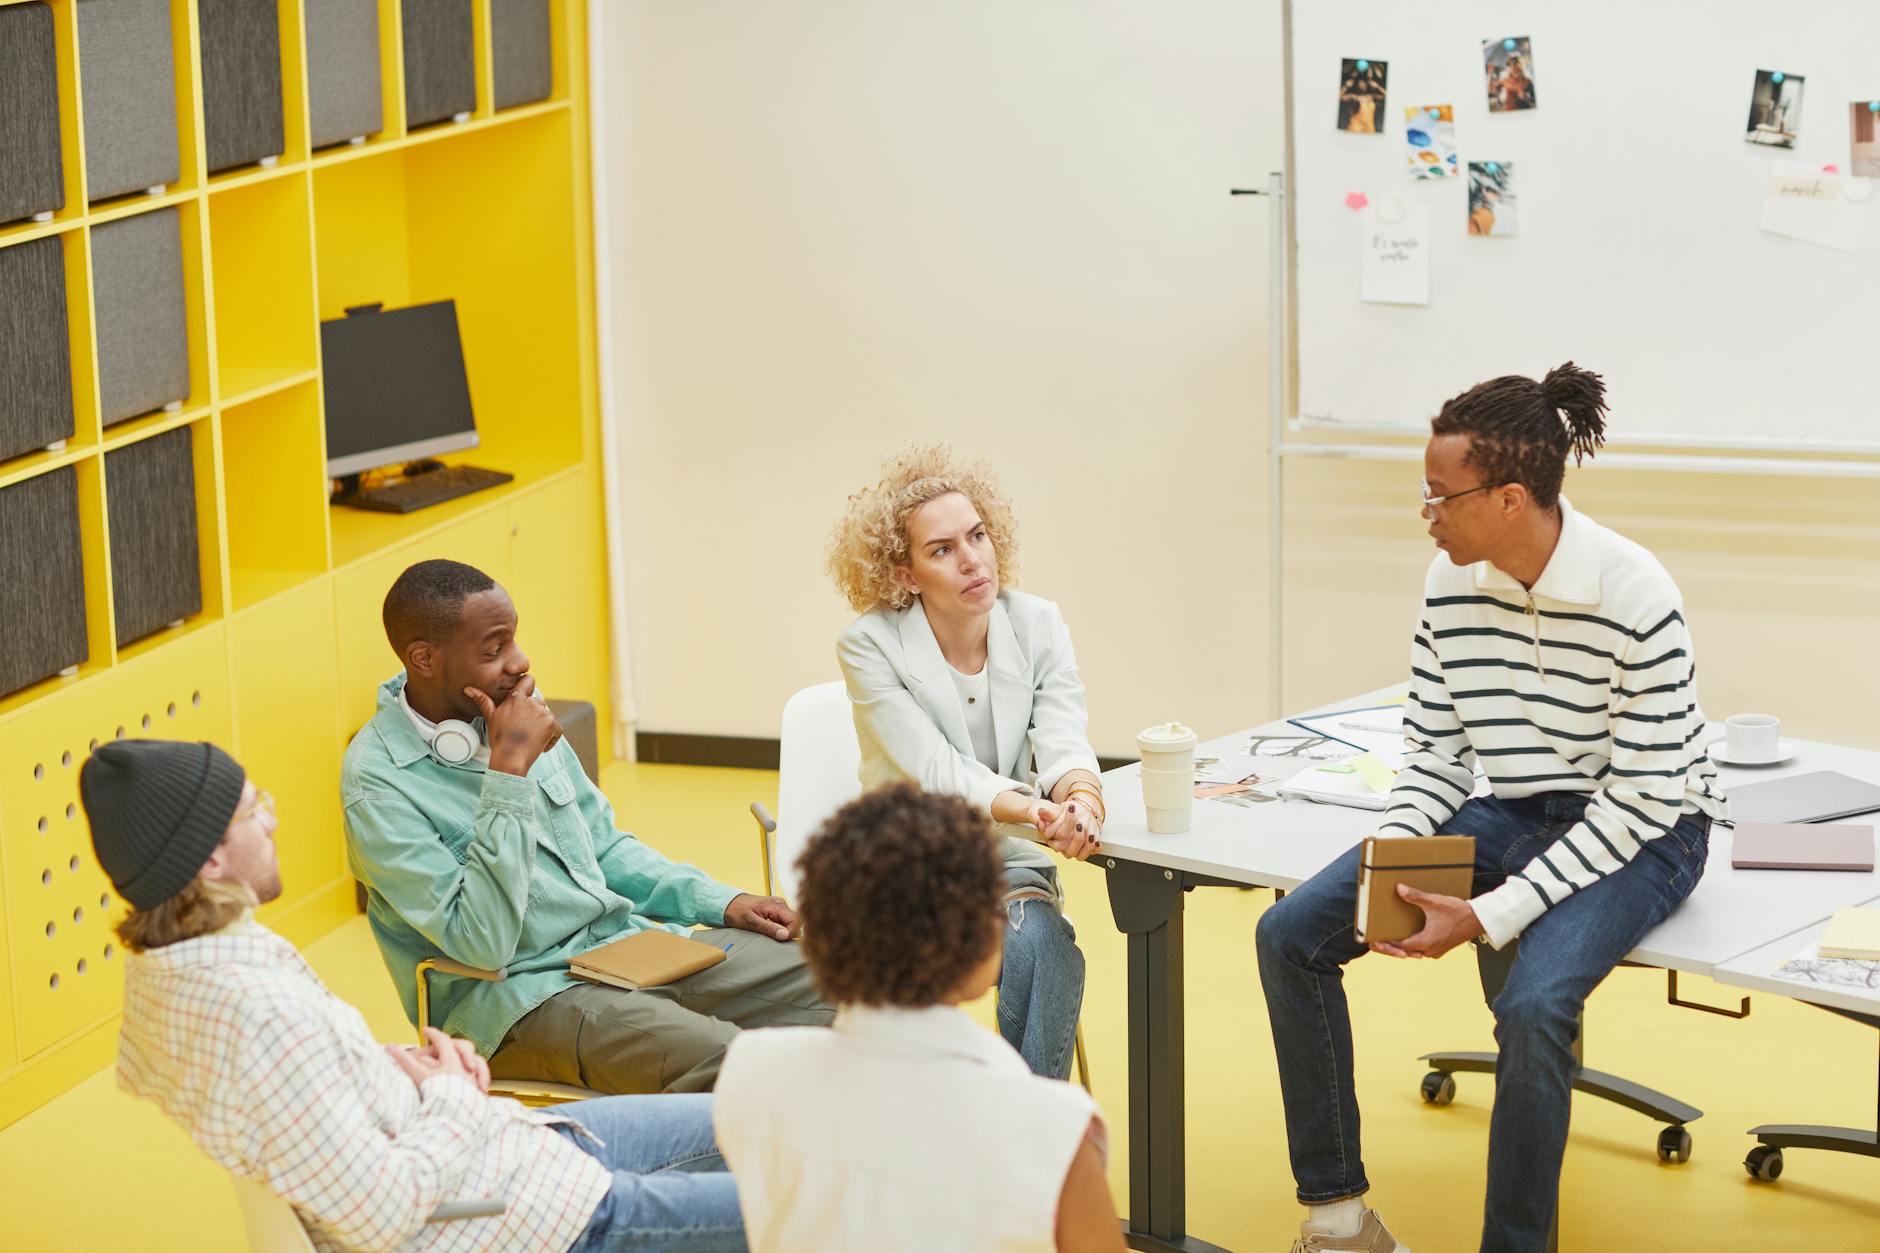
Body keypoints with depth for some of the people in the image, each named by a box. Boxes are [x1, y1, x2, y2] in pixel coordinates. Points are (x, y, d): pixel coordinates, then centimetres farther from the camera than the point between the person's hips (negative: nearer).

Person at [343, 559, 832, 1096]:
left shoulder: (516, 713, 8)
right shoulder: (376, 784, -15)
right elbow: (481, 943, -23)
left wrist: (720, 902, 7)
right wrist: (510, 768, -24)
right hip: (520, 994, -8)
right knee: (723, 1063, -33)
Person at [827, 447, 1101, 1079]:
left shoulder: (1037, 624, 0)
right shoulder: (870, 645, -10)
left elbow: (1062, 738, -13)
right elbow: (934, 770, -20)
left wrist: (1082, 796, -38)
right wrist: (1031, 810, -38)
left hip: (1011, 862, 2)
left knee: (1043, 944, -31)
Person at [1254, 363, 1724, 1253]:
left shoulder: (1633, 595, -22)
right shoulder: (1452, 581, -4)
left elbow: (1643, 797, -20)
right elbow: (1434, 754, 5)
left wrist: (1494, 914, -25)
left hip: (1638, 833, -6)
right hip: (1504, 814, 7)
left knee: (1534, 1003, -35)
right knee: (1291, 935, -7)